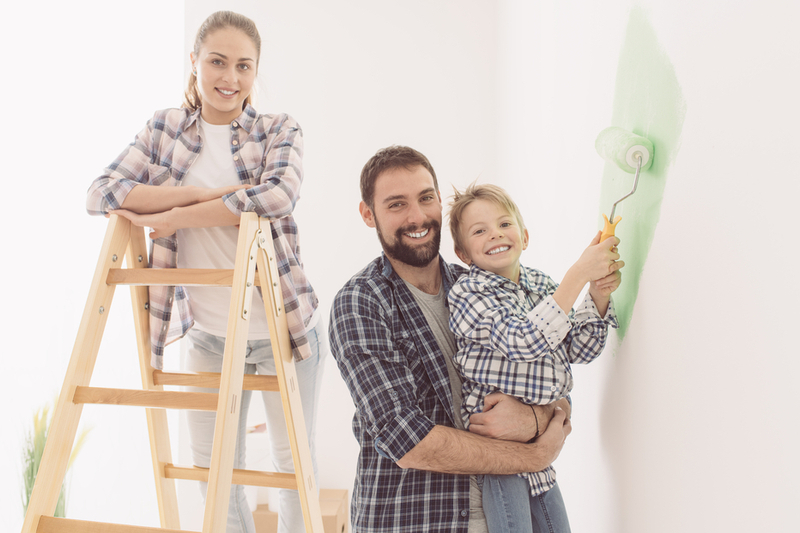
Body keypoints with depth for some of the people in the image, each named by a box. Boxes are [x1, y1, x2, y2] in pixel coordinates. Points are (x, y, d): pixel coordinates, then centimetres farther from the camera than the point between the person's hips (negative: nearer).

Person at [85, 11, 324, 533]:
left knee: (294, 464, 11)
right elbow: (101, 194, -9)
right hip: (208, 334, 3)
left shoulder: (279, 130, -3)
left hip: (283, 330, -2)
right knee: (212, 469, 14)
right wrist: (209, 193, -19)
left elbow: (277, 195, -24)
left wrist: (170, 218, -22)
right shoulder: (165, 128, 3)